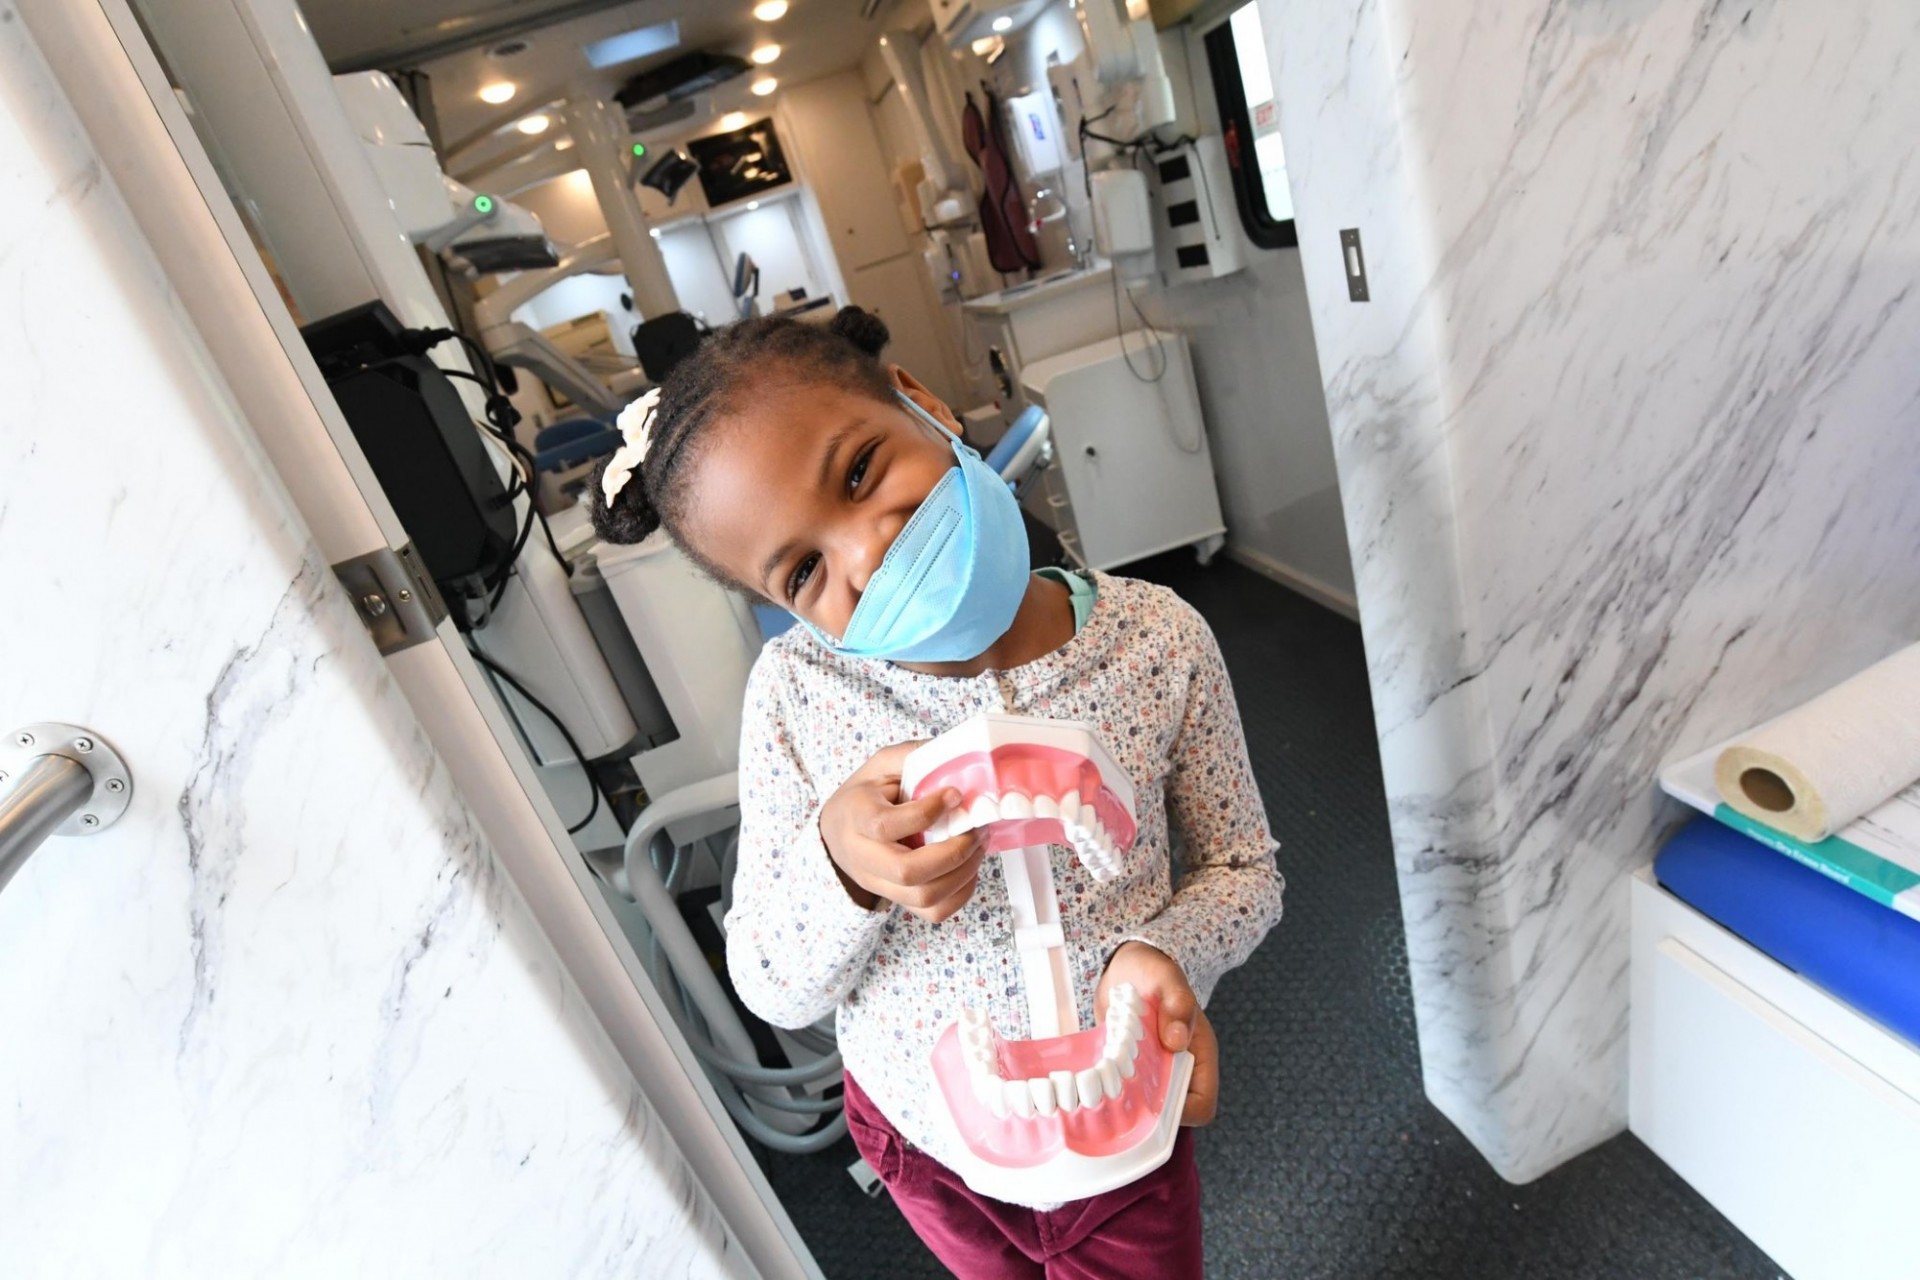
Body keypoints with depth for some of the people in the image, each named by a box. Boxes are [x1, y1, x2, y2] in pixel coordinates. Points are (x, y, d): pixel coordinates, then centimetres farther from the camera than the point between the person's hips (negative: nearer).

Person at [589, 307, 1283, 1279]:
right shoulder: (795, 694, -21)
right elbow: (773, 993, -14)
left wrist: (1166, 951, -29)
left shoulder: (1157, 643, -21)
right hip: (916, 1135, 2)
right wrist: (837, 868, -35)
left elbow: (1242, 869, -7)